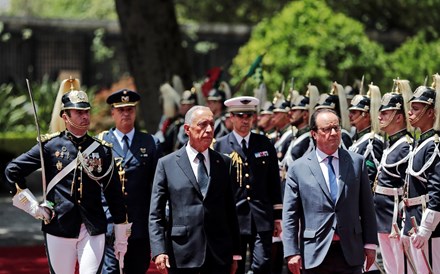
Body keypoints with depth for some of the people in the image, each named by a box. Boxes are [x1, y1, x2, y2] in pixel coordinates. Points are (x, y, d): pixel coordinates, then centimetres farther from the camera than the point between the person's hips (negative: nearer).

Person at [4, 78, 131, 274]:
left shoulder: (102, 149, 5)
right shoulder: (50, 145, 0)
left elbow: (114, 195, 8)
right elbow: (12, 171, 3)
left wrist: (121, 239, 8)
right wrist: (33, 206, -1)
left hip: (93, 230, 1)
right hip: (59, 229, -1)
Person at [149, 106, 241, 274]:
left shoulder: (222, 163, 11)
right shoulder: (167, 164, 4)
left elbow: (230, 211, 12)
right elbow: (156, 214, 1)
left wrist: (235, 253, 9)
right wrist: (159, 251, -10)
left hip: (219, 257, 2)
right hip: (182, 257, -2)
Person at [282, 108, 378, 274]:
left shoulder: (356, 162, 7)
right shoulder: (298, 168, 2)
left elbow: (366, 207, 9)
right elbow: (290, 215, 0)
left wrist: (370, 244, 4)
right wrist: (291, 252, -6)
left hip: (351, 253, 1)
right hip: (315, 254, -1)